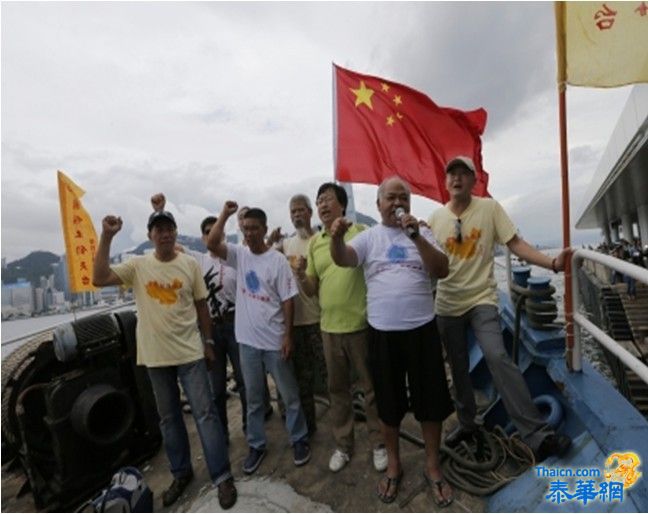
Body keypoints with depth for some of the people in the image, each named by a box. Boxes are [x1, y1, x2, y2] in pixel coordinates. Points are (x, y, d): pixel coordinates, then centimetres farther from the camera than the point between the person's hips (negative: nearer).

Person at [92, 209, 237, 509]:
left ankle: (222, 476, 17)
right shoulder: (138, 266, -1)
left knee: (205, 413, 3)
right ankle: (181, 473, 36)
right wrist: (106, 237, -18)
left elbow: (201, 304, 2)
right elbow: (99, 279, -14)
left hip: (190, 352, -2)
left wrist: (208, 342, 4)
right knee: (168, 417, 17)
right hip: (155, 355, 2)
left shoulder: (190, 264, -3)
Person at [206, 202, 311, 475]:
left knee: (289, 394, 12)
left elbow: (287, 300, -9)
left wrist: (288, 336, -12)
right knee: (253, 397, 18)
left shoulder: (278, 260, -10)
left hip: (274, 340, -3)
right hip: (248, 340, 4)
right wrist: (225, 214, -15)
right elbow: (211, 243, -12)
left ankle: (299, 439, 32)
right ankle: (256, 445, 35)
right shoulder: (239, 254, 3)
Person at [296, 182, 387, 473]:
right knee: (337, 389, 17)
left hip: (360, 324, -4)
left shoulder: (360, 232, -6)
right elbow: (312, 289, 9)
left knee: (370, 386, 12)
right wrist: (300, 275, -10)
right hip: (329, 328, 4)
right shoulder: (314, 242, 7)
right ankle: (343, 445, 36)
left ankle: (379, 444, 33)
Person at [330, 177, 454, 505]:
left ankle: (432, 467, 35)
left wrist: (415, 235, -18)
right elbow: (341, 259, -14)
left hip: (422, 329, 1)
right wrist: (337, 237, -36)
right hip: (382, 332, 0)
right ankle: (393, 465, 37)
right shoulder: (368, 237, 2)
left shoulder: (422, 234, 4)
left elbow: (442, 271, -8)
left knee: (431, 400, 12)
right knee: (389, 403, 15)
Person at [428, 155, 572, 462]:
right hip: (447, 305, 3)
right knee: (458, 368, 14)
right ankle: (467, 423, 34)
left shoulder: (489, 208, -3)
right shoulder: (436, 217, 3)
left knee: (497, 357, -22)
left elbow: (515, 244, -7)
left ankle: (538, 434, -11)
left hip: (481, 299, -3)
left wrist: (552, 263, -20)